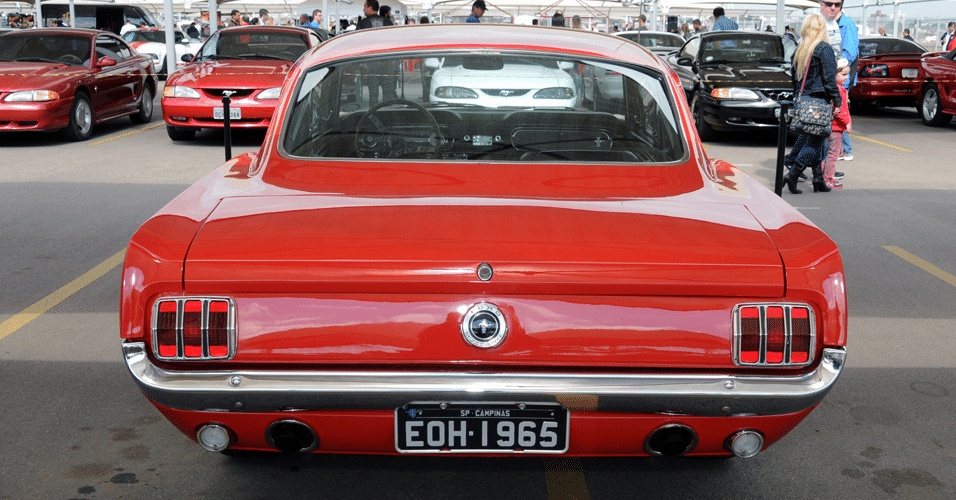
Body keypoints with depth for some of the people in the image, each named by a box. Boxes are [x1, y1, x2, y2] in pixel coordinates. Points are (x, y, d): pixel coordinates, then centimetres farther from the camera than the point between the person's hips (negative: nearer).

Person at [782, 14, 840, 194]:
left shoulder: (799, 51, 11)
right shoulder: (824, 49, -9)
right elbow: (829, 78, -13)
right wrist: (837, 101, -9)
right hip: (819, 100, -7)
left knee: (811, 138, 12)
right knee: (815, 139, -2)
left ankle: (818, 179, 12)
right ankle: (793, 174, -13)